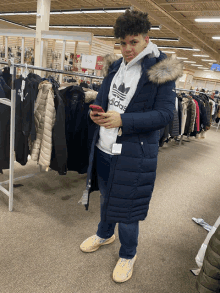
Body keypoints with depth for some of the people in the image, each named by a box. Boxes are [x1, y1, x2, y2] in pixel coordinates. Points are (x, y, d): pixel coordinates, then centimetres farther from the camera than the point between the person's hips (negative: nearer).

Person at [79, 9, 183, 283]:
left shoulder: (160, 72, -10)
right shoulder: (115, 67, 8)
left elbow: (165, 113, -16)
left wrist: (123, 120, -27)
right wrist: (95, 113, -9)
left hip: (134, 153, -6)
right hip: (104, 148, 6)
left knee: (126, 205, 9)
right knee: (106, 196, 24)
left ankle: (128, 254, 35)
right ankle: (105, 234, 52)